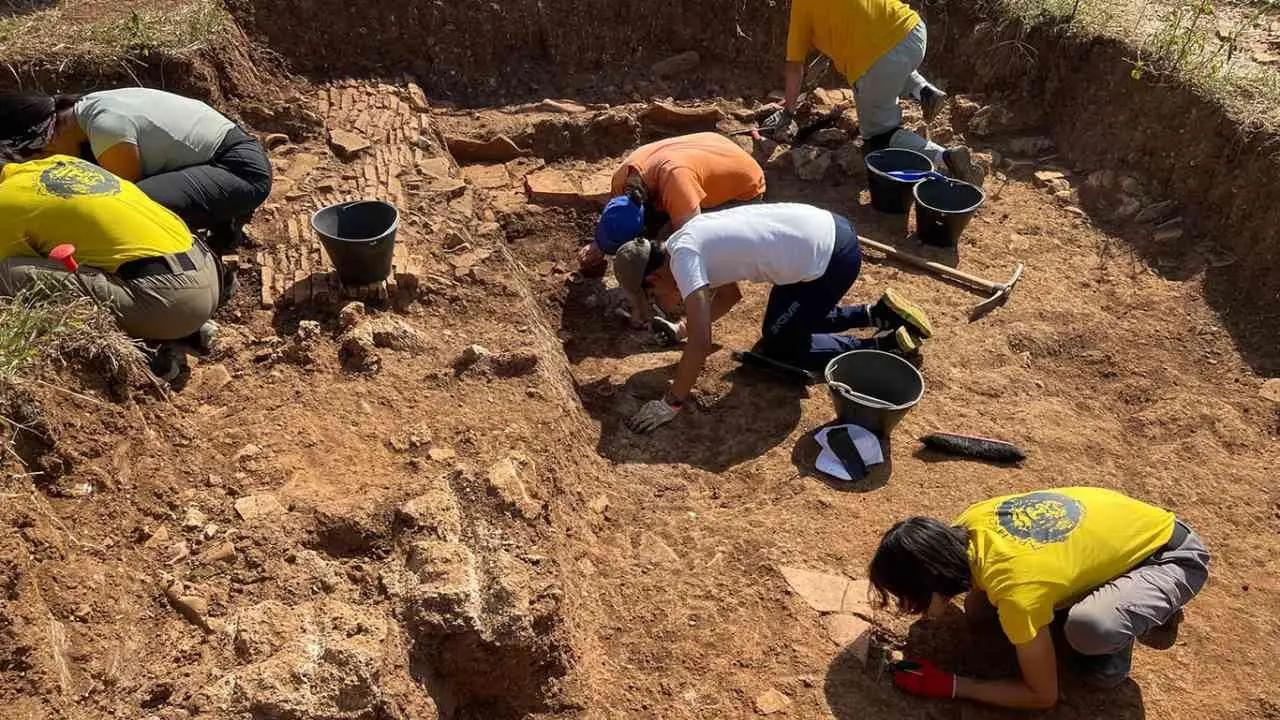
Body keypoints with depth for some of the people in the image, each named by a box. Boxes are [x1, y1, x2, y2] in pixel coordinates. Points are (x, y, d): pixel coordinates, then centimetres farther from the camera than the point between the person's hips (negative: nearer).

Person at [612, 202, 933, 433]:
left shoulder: (682, 257, -15)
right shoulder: (693, 240, 12)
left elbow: (700, 343, -21)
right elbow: (730, 295, 27)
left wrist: (671, 403, -13)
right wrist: (684, 329, 21)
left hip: (832, 259, -9)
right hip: (828, 230, 9)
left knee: (776, 350, 8)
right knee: (787, 326, 26)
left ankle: (886, 344, 10)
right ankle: (878, 313, 25)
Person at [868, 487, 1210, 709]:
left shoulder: (1016, 592, -37)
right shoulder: (970, 522, -17)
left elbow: (1043, 695, -20)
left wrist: (950, 685, -20)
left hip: (1174, 554, -7)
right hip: (1111, 522, 7)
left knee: (1090, 629, -37)